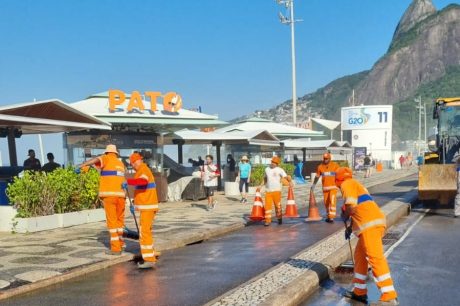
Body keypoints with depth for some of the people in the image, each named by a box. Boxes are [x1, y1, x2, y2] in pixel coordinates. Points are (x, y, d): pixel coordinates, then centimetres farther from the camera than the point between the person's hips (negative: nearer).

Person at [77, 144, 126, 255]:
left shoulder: (106, 159, 4)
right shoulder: (121, 164, 21)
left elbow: (95, 160, -17)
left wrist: (81, 166, -27)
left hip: (109, 195, -5)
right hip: (120, 195, 5)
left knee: (112, 221, 0)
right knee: (119, 219, 19)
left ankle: (116, 248, 1)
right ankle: (120, 243, 31)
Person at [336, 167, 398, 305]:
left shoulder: (347, 184, 0)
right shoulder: (355, 185, 29)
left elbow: (351, 206, -13)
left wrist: (344, 216, 7)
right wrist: (350, 227, 33)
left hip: (370, 224, -10)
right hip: (371, 223, 10)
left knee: (375, 257, -12)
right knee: (360, 255, 17)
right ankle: (359, 292, 23)